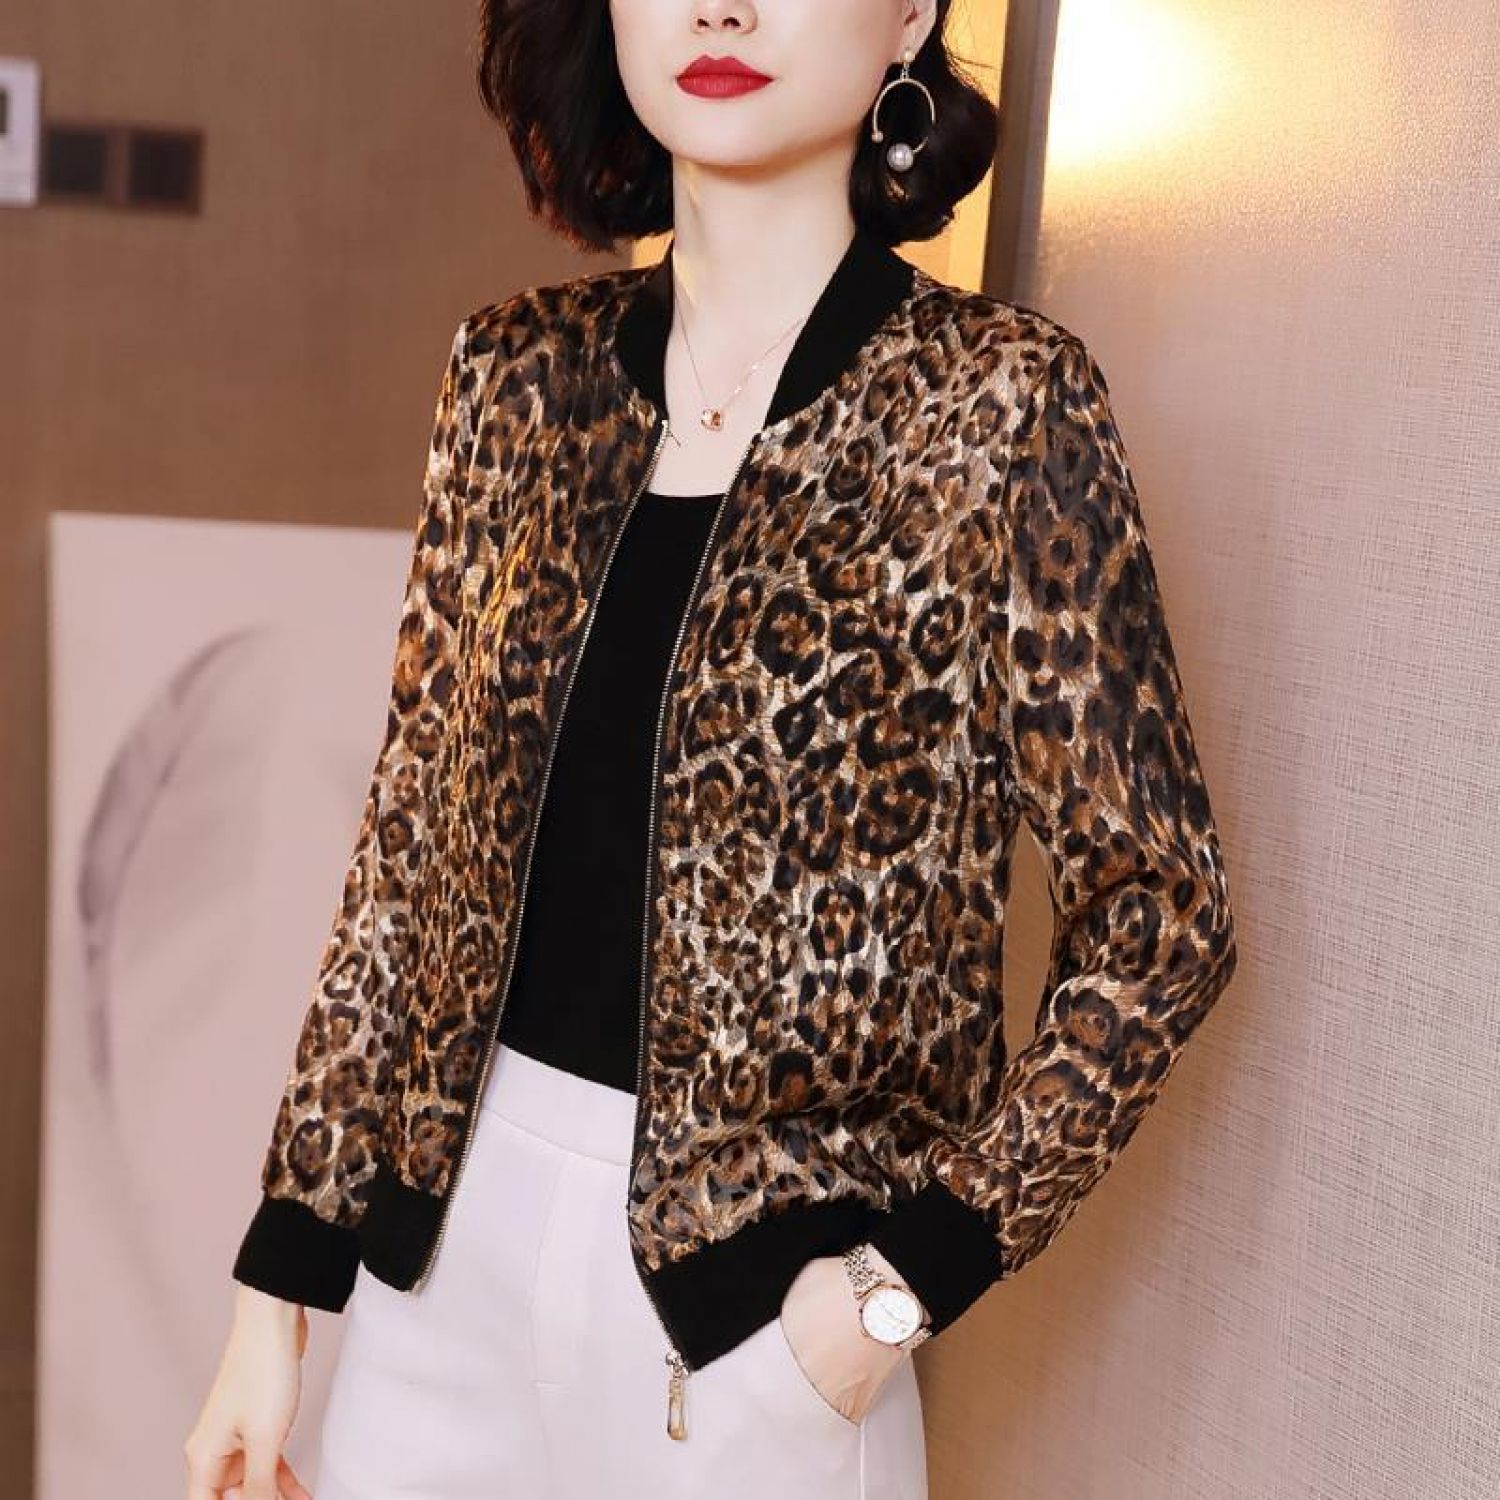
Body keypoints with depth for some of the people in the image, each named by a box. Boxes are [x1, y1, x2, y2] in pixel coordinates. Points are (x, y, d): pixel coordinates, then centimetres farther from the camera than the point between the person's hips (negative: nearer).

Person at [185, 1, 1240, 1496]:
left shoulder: (999, 403, -12)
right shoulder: (519, 373, 1)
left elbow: (1156, 915, -7)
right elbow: (414, 840, 4)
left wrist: (909, 1277, -13)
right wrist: (279, 1286, 5)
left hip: (749, 1262, -3)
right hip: (450, 1209, 4)